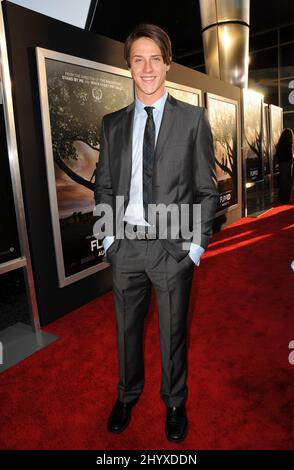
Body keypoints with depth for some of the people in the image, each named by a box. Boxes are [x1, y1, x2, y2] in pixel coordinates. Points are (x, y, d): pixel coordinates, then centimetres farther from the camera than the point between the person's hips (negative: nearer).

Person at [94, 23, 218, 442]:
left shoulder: (192, 118, 0)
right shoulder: (112, 123, 7)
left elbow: (207, 188, -1)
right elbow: (103, 185, 10)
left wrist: (197, 244, -7)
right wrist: (109, 237, 1)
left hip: (173, 246, -2)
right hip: (125, 245, 3)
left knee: (173, 331, 12)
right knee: (126, 328, 17)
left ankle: (175, 403, 38)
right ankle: (127, 396, 42)